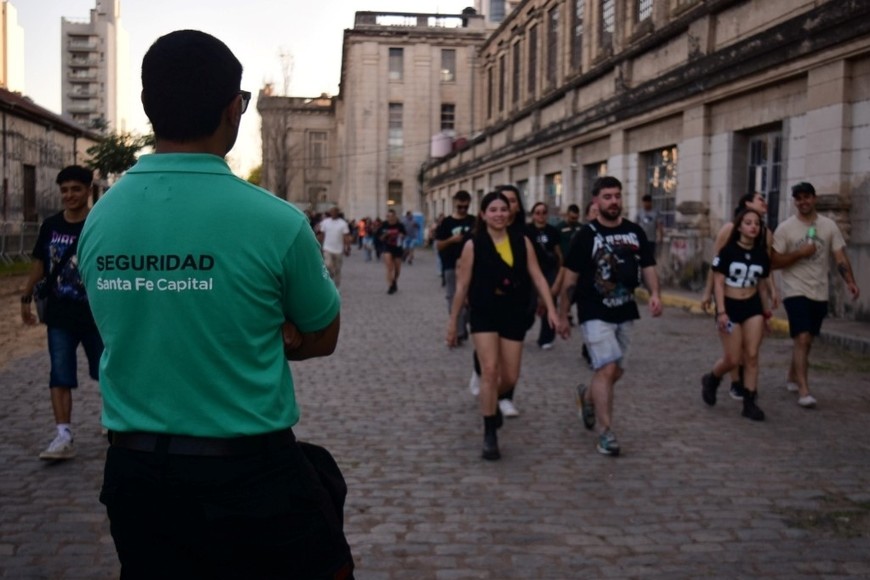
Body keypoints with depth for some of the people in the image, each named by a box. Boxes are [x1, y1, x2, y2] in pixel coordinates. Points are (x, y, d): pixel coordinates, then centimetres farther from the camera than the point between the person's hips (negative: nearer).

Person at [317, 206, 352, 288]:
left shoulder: (343, 223, -3)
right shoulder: (325, 222, 2)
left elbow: (346, 237, -4)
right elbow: (322, 235, 7)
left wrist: (347, 248, -10)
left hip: (339, 250, 0)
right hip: (328, 249, 0)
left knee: (337, 270, 7)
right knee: (328, 266, -17)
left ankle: (336, 287, 18)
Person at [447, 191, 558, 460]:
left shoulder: (522, 242, 2)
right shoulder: (473, 245, -5)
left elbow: (537, 277, 1)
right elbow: (462, 286, -1)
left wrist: (551, 309, -8)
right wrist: (452, 321, 2)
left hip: (514, 316, 3)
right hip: (484, 316, -3)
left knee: (510, 377, 7)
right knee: (490, 370, -13)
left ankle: (492, 402, 42)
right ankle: (489, 435, -3)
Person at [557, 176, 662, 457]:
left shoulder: (635, 232, 4)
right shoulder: (587, 234, -8)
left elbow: (648, 266, 7)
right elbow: (570, 278, -5)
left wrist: (654, 293, -13)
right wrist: (562, 315, -4)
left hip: (624, 313, 5)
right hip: (594, 314, -5)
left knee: (616, 371, 15)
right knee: (607, 369, -14)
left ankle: (587, 396, 45)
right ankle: (606, 433, -6)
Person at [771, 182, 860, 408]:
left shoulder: (829, 226, 4)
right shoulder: (785, 228, -5)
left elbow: (840, 257, -1)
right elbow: (774, 262, -6)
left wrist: (850, 282, -16)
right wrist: (799, 253, -18)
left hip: (820, 293, 4)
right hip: (796, 291, -4)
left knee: (805, 339, 15)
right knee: (802, 339, -15)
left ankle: (792, 378, 35)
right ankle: (803, 391, -15)